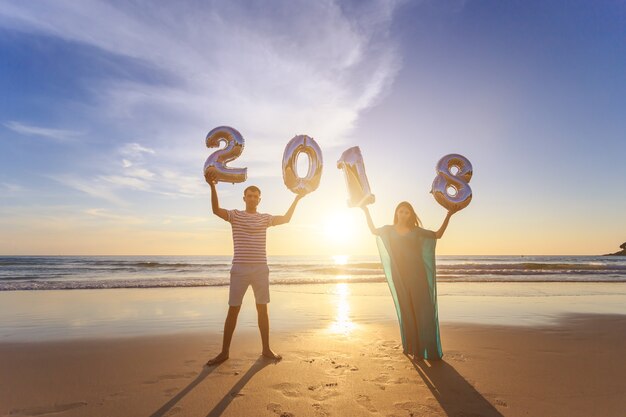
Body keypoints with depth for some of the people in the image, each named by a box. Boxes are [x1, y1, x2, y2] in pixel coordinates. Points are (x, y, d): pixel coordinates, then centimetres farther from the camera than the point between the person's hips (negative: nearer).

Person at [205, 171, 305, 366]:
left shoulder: (265, 218, 11)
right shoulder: (235, 215, 3)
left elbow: (286, 219, 9)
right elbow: (216, 210, -14)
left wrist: (297, 199, 6)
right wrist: (212, 187, -27)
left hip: (261, 269, 2)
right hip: (239, 269, -2)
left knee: (262, 309, 8)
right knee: (233, 310, 3)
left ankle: (266, 349, 19)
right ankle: (224, 351, 16)